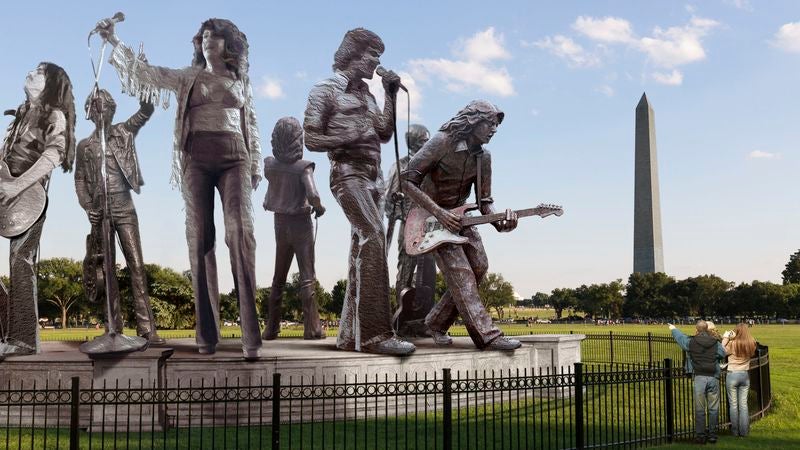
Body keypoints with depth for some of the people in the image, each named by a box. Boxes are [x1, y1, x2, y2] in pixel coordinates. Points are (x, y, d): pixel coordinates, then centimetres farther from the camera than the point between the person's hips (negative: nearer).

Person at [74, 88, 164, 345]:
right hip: (99, 210, 1)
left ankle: (146, 329, -12)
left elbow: (146, 110, -1)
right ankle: (114, 329, 5)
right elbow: (79, 180, 10)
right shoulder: (85, 146, 11)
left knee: (136, 266, -9)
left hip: (124, 207, -1)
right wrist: (87, 206, -3)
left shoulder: (124, 132, 10)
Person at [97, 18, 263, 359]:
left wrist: (255, 167, 12)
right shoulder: (188, 78, 16)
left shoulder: (242, 81, 18)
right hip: (197, 159, 1)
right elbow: (145, 72, 7)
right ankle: (207, 334, -4)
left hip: (234, 159, -1)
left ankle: (249, 336, -22)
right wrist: (113, 41, -2)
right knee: (200, 239, -7)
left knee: (241, 233, -19)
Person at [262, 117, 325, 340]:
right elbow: (313, 195, -28)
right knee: (307, 277, 1)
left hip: (280, 223, 5)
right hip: (301, 223, -5)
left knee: (279, 278, 14)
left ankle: (271, 328, 16)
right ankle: (311, 328, -1)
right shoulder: (303, 167, -17)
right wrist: (319, 206, -8)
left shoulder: (269, 165, -3)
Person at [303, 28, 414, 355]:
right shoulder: (325, 91, 1)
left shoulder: (366, 93, 21)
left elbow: (384, 134, 14)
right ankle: (375, 333, -29)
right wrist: (349, 138, -16)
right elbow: (311, 139, -4)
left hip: (373, 176, 8)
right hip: (348, 174, -8)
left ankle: (351, 335, 7)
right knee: (373, 236, -25)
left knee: (364, 248, 4)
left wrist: (391, 95, 7)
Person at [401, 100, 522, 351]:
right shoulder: (442, 143, -19)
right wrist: (438, 213, -25)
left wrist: (500, 223, -20)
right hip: (431, 217, -7)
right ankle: (487, 336, -24)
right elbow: (408, 181, -19)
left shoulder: (483, 157, 1)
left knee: (479, 267, -3)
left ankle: (437, 323, 9)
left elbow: (484, 200, 2)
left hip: (459, 216, 7)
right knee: (460, 273, -19)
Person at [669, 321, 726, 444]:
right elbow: (723, 354, 17)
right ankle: (712, 434, 12)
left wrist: (673, 329, 39)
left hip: (699, 378, -2)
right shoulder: (716, 343, 3)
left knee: (699, 409, 3)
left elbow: (680, 337, 18)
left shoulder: (691, 342, 0)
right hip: (713, 377, 2)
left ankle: (700, 435, 5)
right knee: (713, 408, 8)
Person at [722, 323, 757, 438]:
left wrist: (725, 338, -5)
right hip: (745, 375, 4)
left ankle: (735, 431, 10)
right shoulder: (751, 344, -5)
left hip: (732, 375, -4)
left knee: (733, 404, 6)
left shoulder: (732, 344, -17)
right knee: (743, 404, 9)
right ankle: (744, 431, 11)